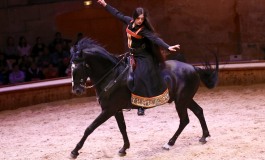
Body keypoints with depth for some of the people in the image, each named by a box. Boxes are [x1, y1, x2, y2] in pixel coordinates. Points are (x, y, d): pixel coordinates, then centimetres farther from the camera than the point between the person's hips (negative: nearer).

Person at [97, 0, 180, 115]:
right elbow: (118, 14, 11)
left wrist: (168, 47, -42)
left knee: (141, 77, -21)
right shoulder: (129, 21, -3)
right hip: (132, 55, 8)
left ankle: (142, 105, -15)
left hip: (143, 57, -7)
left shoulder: (144, 30, -20)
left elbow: (155, 39, -29)